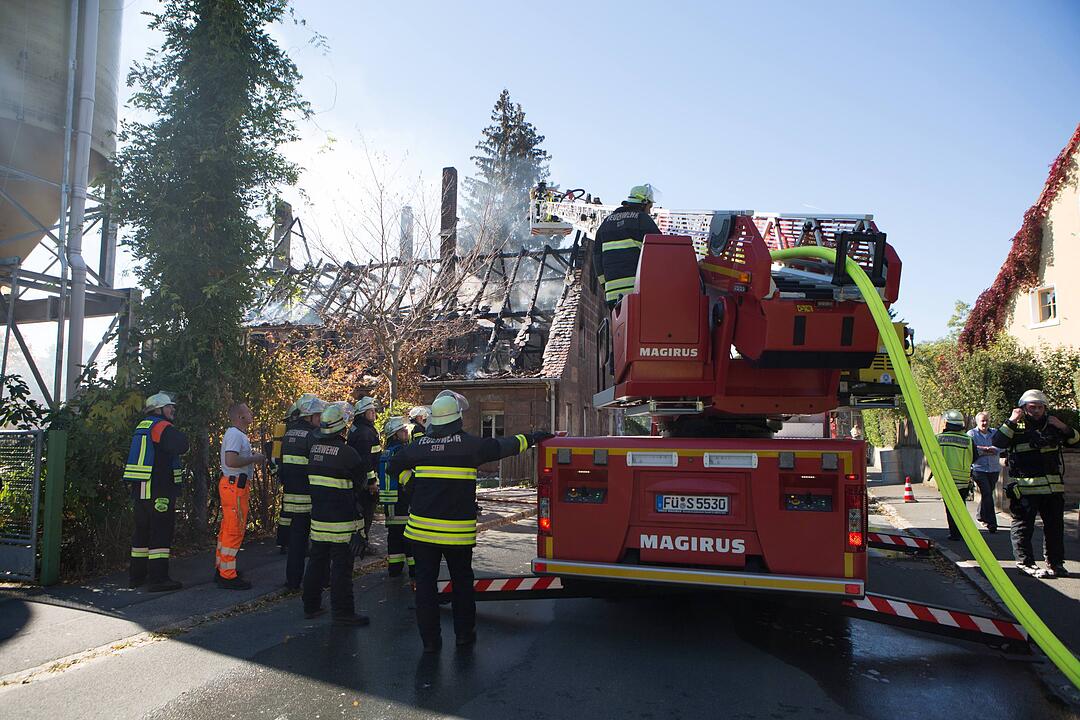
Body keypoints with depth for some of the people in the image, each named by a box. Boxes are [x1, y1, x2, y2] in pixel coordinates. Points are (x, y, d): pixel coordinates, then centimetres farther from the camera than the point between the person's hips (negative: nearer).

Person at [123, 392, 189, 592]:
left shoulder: (142, 426, 17)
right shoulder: (162, 427, -11)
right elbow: (181, 446, -27)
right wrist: (179, 434, -5)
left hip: (140, 489, 9)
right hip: (159, 489, -9)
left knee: (142, 531, 17)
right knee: (161, 532, -7)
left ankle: (136, 575, 24)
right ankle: (158, 578, -8)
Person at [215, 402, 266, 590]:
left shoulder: (237, 434, 17)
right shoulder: (235, 435, -16)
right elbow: (231, 461, -28)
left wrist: (252, 456, 14)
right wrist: (254, 459, -18)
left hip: (231, 484, 11)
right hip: (235, 485, -11)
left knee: (227, 530, 17)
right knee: (234, 531, -7)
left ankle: (221, 569, 26)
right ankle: (228, 576, -3)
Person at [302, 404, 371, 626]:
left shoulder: (313, 448, 3)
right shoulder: (347, 453, -17)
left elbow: (312, 478, 12)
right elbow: (360, 481, -4)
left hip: (318, 516, 7)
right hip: (341, 519, -7)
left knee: (317, 560, 17)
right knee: (341, 565, 0)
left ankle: (311, 605, 27)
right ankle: (342, 612, 4)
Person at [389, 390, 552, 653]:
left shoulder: (420, 445, 2)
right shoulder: (468, 444, -8)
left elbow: (396, 466, 16)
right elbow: (502, 446, 2)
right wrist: (531, 438, 15)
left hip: (422, 527, 2)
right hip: (458, 530, -2)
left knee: (425, 582, 8)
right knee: (462, 580, 16)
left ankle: (430, 639, 10)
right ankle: (464, 633, 24)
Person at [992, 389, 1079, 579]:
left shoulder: (1052, 425, 13)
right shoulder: (1015, 427, -1)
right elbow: (998, 442, -16)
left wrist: (1064, 428, -3)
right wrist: (1011, 421, -20)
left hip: (1054, 487, 5)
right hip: (1025, 487, -5)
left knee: (1055, 526, 11)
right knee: (1023, 526, -1)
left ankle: (1055, 562, 22)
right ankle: (1026, 562, 8)